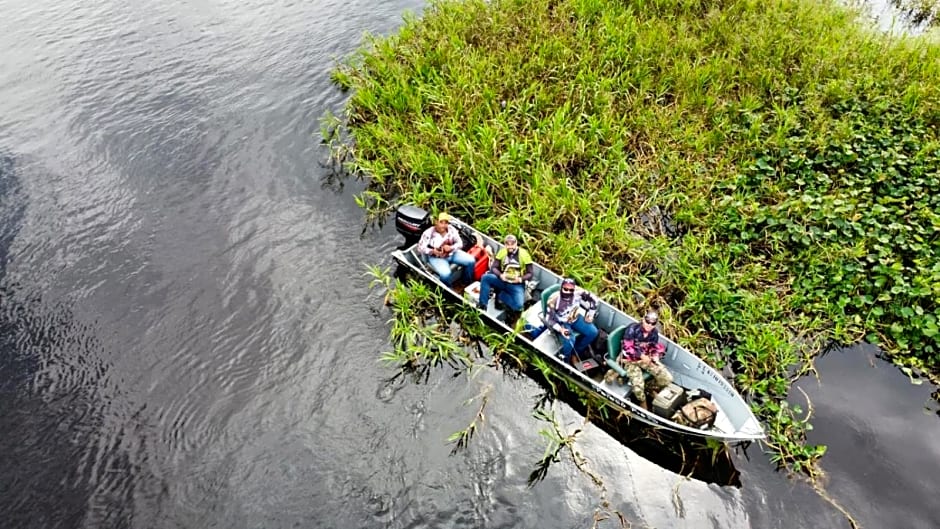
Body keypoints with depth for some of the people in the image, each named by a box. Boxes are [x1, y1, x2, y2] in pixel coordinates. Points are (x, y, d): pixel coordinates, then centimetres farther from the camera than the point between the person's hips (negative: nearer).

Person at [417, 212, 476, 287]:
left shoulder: (452, 229, -9)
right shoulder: (429, 233, -19)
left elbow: (460, 243, -3)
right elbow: (420, 247, -14)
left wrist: (451, 247, -25)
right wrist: (433, 251, -31)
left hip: (452, 253, 4)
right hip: (437, 258, -4)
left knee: (471, 261, -10)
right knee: (445, 274, -32)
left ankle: (468, 284, 12)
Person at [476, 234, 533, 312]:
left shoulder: (524, 254, -10)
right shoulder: (502, 252, -1)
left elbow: (530, 273, -6)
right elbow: (493, 267, -2)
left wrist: (520, 279, -26)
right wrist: (500, 275, -23)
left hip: (517, 284, -2)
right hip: (502, 280, 3)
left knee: (518, 305, -29)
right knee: (485, 277, -24)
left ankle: (500, 294, -1)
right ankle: (482, 305, -17)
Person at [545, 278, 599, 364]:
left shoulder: (578, 292, -26)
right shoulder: (554, 300, -33)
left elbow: (593, 299, -7)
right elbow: (549, 320, -22)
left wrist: (590, 314, -3)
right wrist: (560, 329, -34)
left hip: (575, 318, 5)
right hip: (561, 322, -5)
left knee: (593, 332, -5)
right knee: (569, 340, -28)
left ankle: (576, 350, 16)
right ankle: (564, 360, 0)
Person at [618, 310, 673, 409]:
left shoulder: (654, 333, -3)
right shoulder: (633, 329, -22)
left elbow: (655, 348, 10)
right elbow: (626, 348, -22)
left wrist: (655, 356, -12)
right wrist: (641, 356, -22)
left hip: (646, 358, 6)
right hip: (630, 360, -6)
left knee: (667, 378, -6)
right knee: (638, 386, -26)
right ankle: (643, 402, 8)